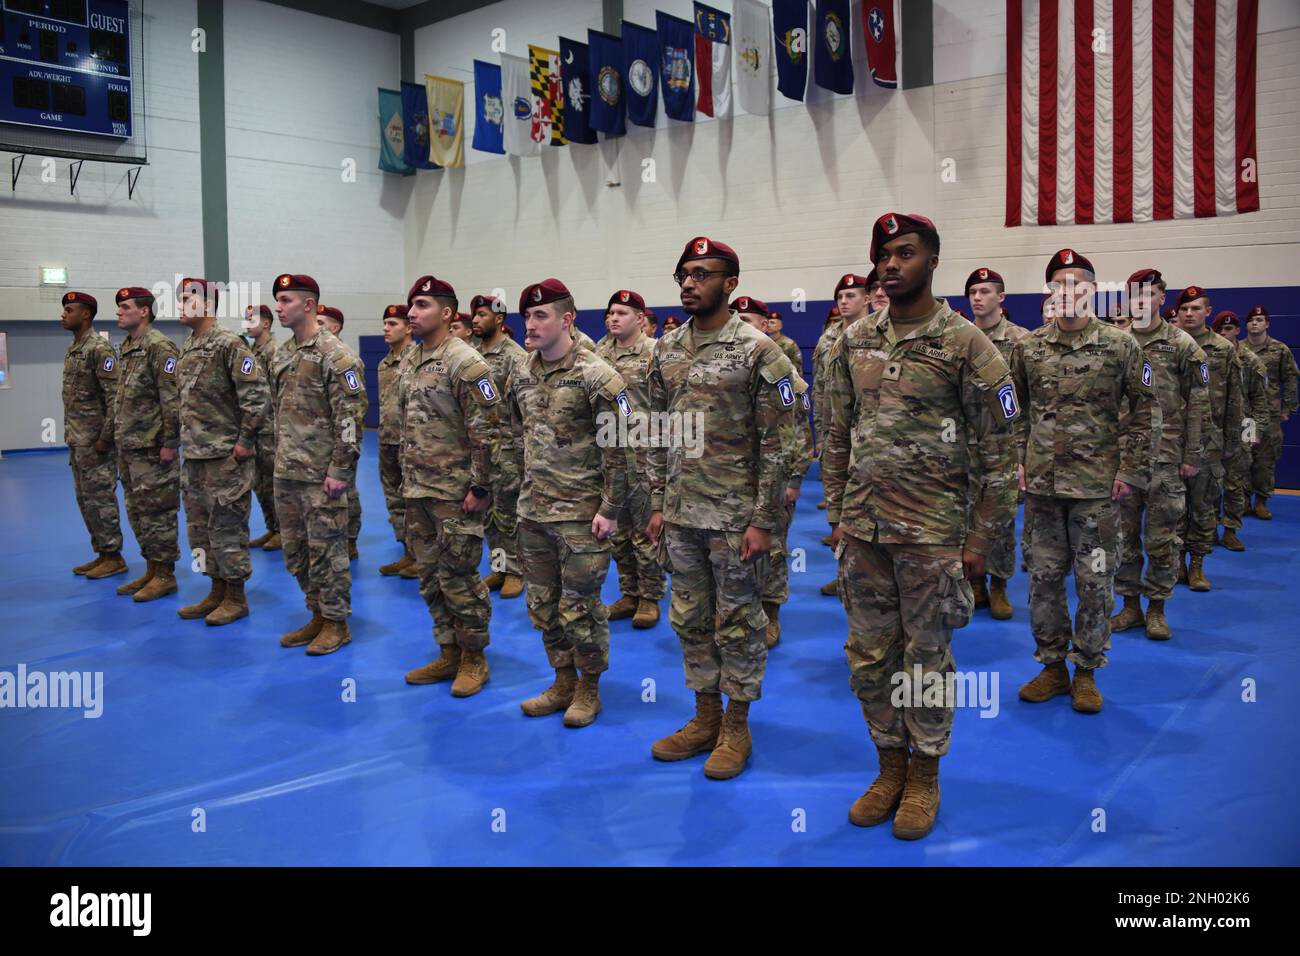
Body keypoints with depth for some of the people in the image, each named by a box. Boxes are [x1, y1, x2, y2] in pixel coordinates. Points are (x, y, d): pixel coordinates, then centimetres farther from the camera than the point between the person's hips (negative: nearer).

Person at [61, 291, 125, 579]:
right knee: (86, 499, 12)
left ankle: (114, 557, 4)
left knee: (101, 498, -4)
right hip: (76, 439, 9)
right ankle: (102, 553, 20)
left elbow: (115, 396, -18)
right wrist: (70, 436, 17)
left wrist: (105, 437, -21)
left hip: (95, 439, -9)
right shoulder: (71, 350, 15)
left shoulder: (100, 348, -13)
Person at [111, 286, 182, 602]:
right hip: (128, 446, 10)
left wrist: (169, 443, -19)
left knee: (157, 510, -3)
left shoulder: (159, 347, -13)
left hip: (151, 447, -9)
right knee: (137, 511, 14)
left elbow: (172, 398, -18)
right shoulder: (127, 347, 15)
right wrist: (118, 437, 19)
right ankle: (152, 569, 23)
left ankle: (165, 574, 5)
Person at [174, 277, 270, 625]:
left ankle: (236, 598, 9)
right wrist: (185, 439, 17)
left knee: (226, 526, -2)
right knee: (199, 527, 14)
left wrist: (245, 441, -17)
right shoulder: (187, 346, 14)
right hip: (193, 455, 9)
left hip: (224, 456, -9)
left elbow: (258, 394, -18)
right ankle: (217, 591, 25)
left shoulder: (229, 344, -13)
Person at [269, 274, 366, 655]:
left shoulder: (335, 355, -13)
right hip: (286, 472, 9)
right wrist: (279, 458, 19)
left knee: (327, 549, 0)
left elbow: (350, 416, -17)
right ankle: (317, 615, 27)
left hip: (321, 474, -9)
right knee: (295, 550, 14)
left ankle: (336, 623, 12)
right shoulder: (283, 354, 13)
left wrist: (340, 470, -19)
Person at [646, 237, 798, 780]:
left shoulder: (757, 351, -10)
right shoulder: (666, 349, 8)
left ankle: (736, 728, 20)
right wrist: (658, 505, 10)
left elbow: (776, 444, -11)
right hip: (680, 515, 6)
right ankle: (705, 718, 29)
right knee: (691, 620, 14)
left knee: (738, 622, 5)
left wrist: (763, 521, -14)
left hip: (735, 516, -6)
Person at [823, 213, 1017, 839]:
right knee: (869, 655, 11)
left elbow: (998, 452, -6)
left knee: (926, 657, 7)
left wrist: (980, 539, -8)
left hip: (931, 530, -4)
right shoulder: (853, 341, 6)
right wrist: (836, 516, 10)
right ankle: (890, 764, 29)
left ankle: (924, 774, 25)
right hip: (861, 529, 4)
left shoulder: (966, 346, -7)